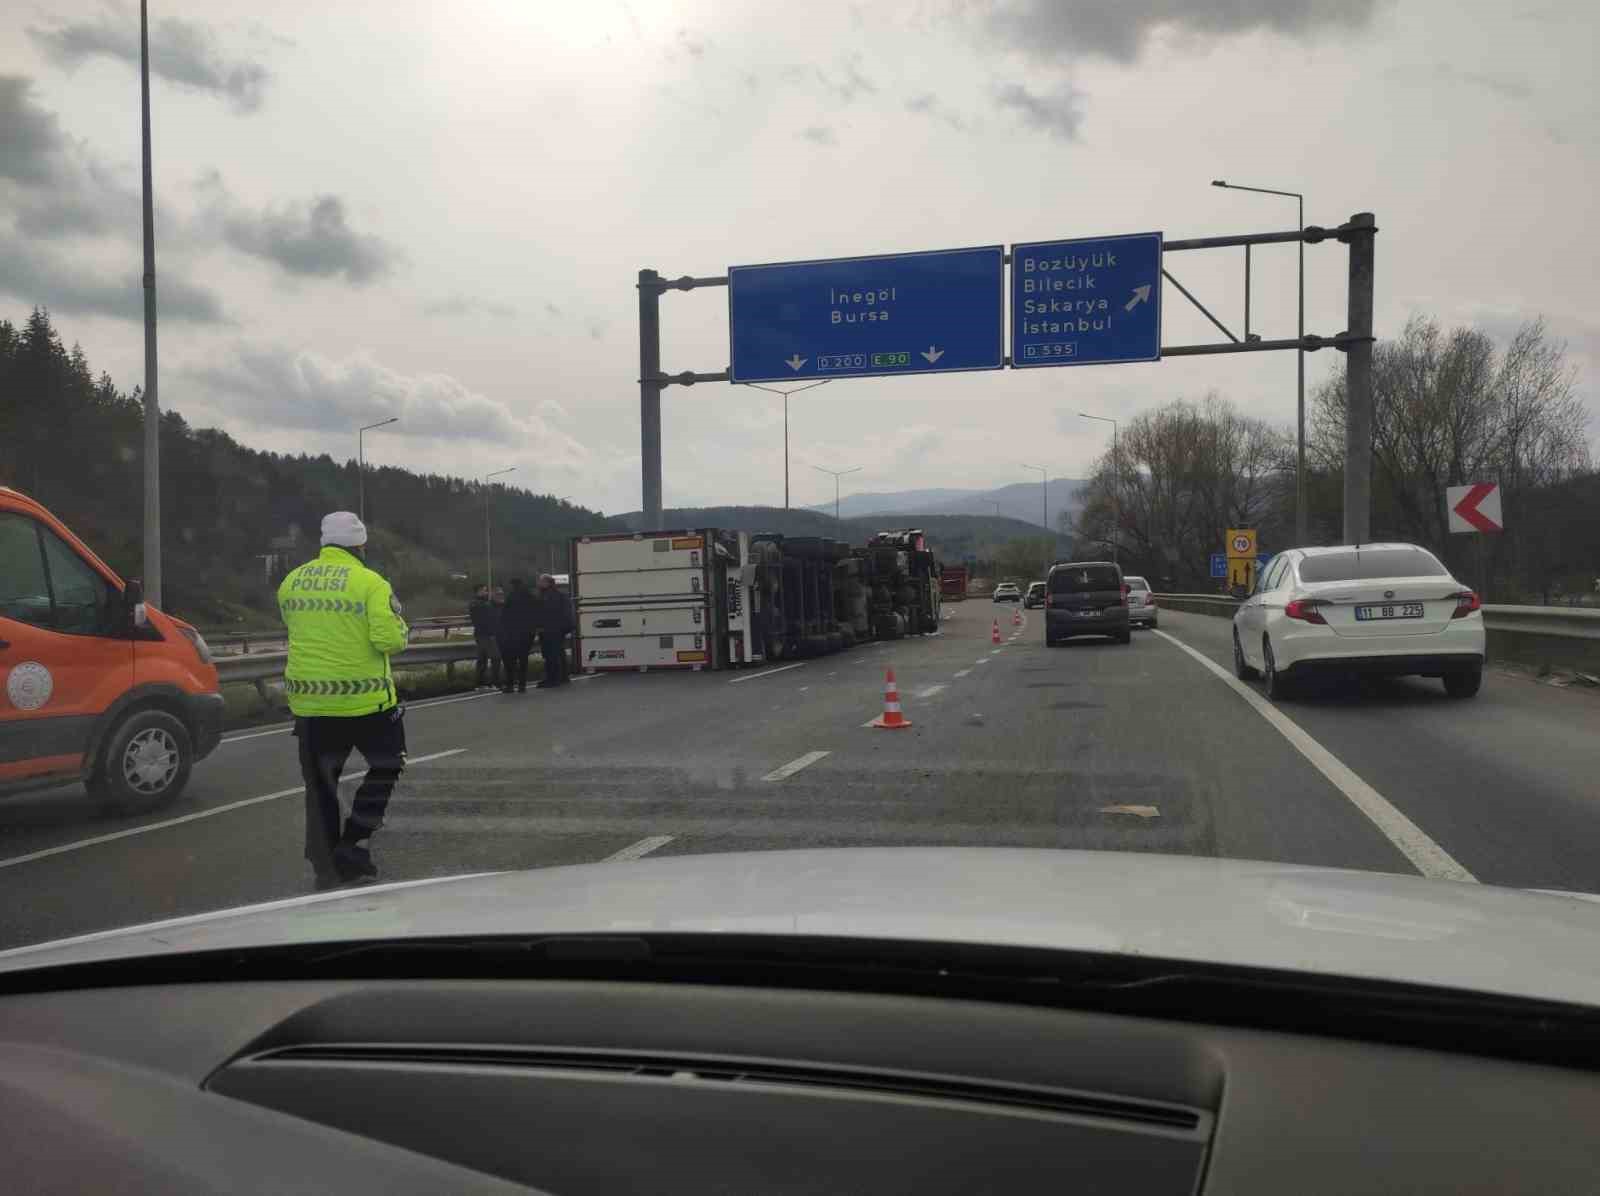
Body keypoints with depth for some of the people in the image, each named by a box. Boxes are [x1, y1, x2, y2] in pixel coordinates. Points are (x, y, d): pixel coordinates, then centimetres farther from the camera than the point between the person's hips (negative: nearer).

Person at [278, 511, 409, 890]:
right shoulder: (370, 583, -12)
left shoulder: (291, 582, 6)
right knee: (386, 764, 16)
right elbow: (390, 639, -19)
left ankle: (326, 866, 18)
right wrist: (400, 628, 2)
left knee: (320, 784, 13)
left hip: (309, 700, 5)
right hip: (364, 699, -5)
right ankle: (351, 843, 6)